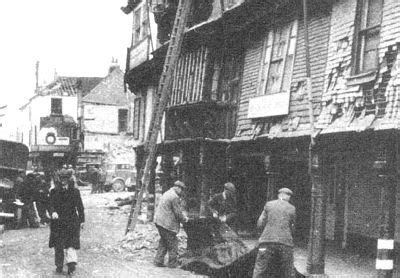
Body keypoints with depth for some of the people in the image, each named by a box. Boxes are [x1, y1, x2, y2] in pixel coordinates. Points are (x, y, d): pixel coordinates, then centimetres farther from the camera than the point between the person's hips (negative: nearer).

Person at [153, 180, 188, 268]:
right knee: (172, 244, 2)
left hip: (159, 221, 9)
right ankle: (173, 263, 8)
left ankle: (158, 261, 16)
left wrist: (183, 215, 20)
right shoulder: (175, 197, -15)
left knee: (163, 243, 16)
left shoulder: (166, 194, 16)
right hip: (167, 224, -9)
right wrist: (184, 219, 3)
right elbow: (178, 213, -15)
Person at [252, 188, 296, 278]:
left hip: (267, 241, 0)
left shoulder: (269, 205, 9)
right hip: (285, 243, 0)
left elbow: (260, 224, 8)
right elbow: (292, 228, 14)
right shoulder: (292, 209, 9)